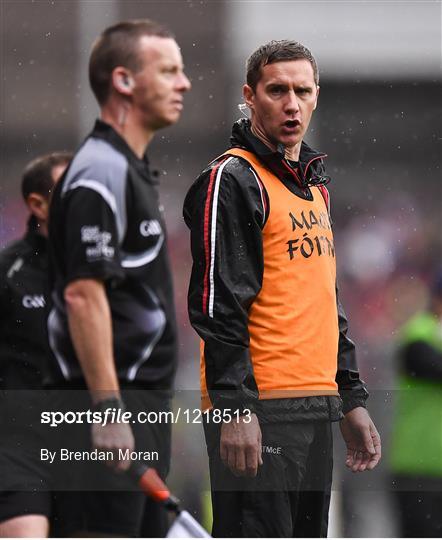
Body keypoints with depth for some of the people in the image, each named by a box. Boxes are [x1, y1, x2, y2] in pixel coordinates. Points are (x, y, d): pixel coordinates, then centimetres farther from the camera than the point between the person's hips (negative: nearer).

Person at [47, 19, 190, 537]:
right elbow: (82, 295, -22)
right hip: (109, 403, -10)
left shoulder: (131, 170, 18)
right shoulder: (100, 174, -15)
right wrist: (107, 411, -26)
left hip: (141, 400, 10)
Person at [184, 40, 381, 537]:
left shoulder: (314, 184, 20)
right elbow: (216, 304, -15)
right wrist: (236, 408, -21)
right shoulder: (232, 179, -8)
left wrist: (352, 400, 20)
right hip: (262, 412, -9)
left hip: (315, 410, 9)